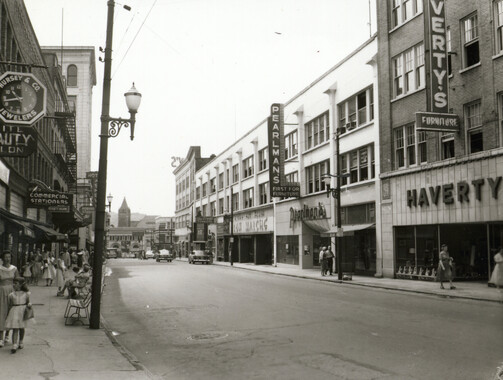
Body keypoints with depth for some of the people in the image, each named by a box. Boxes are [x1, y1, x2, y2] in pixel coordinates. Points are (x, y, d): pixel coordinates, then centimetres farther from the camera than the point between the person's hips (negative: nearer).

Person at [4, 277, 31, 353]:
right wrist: (9, 313, 3)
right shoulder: (11, 294, 1)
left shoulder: (25, 293, 2)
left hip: (23, 311, 1)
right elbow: (10, 305, 6)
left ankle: (20, 343, 32)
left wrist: (29, 304, -11)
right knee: (15, 329, -8)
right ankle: (14, 346, -10)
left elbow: (27, 302, 11)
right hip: (14, 312, -1)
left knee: (22, 328, 13)